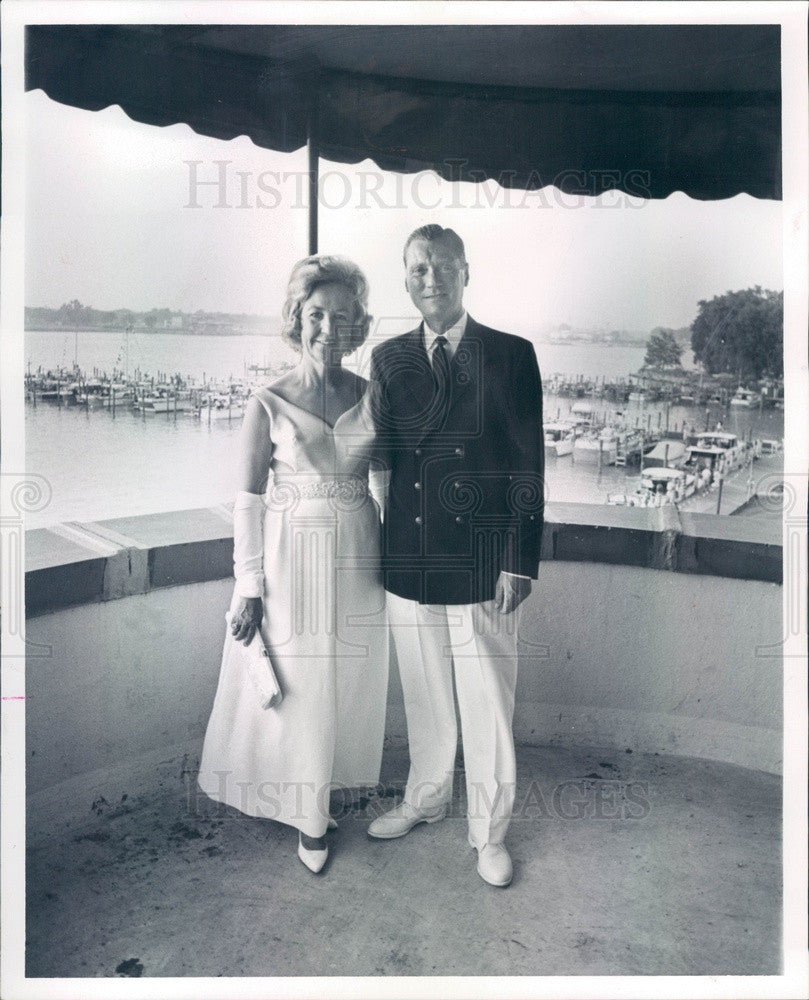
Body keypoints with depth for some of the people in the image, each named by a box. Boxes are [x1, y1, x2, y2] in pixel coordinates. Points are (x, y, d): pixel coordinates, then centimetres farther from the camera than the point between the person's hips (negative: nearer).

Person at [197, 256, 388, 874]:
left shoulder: (371, 397, 2)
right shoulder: (269, 404, -6)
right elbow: (249, 500, -5)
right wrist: (250, 588, -7)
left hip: (357, 557, 3)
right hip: (291, 560, -2)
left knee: (347, 682, 12)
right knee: (299, 687, 7)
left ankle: (333, 779, 38)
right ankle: (311, 818, 27)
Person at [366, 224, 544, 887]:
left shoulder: (512, 355, -2)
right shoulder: (389, 359, 7)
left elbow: (529, 465, -3)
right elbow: (382, 456, 7)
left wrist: (520, 562, -8)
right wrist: (382, 549, -1)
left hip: (483, 565, -3)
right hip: (409, 563, 3)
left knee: (488, 706, 8)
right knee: (423, 699, 18)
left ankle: (489, 831, 28)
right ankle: (426, 799, 42)